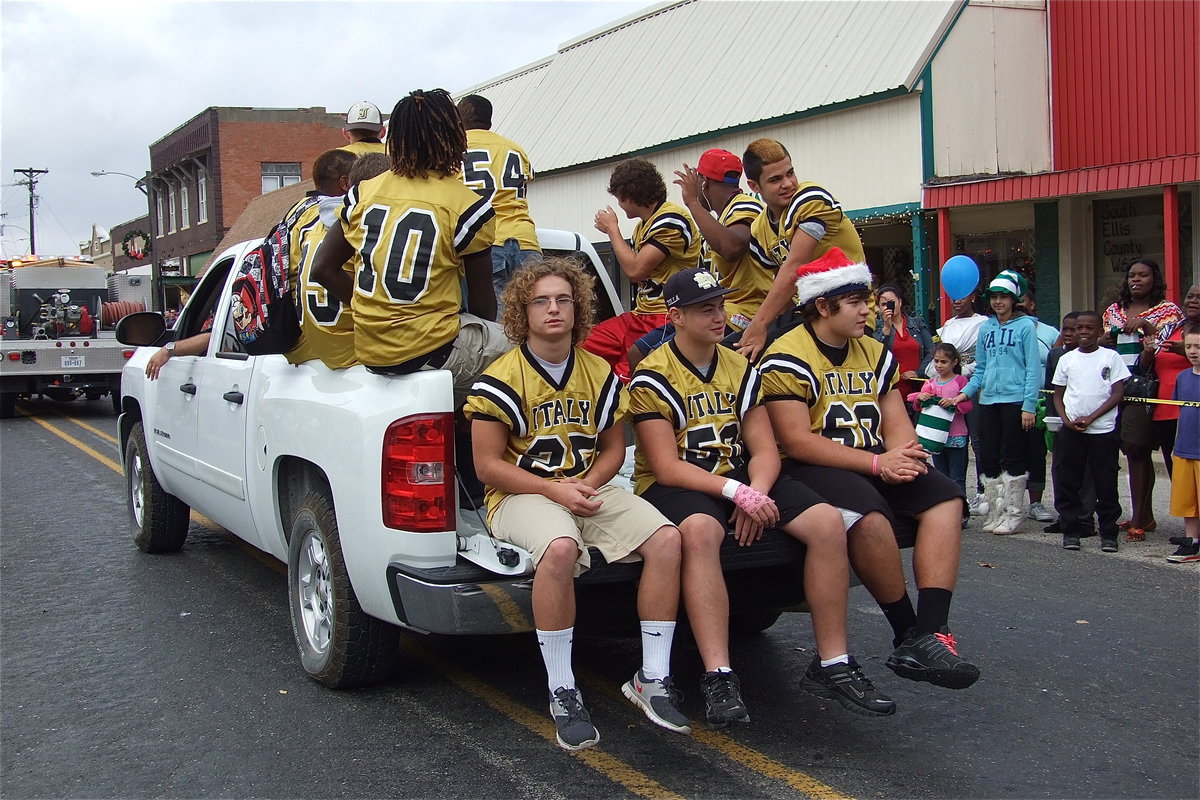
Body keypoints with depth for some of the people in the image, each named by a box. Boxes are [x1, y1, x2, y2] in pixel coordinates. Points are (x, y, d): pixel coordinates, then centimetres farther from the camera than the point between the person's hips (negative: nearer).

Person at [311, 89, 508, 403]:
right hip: (429, 352, -6)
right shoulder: (467, 207, -7)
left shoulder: (364, 193, 6)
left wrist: (370, 307, 17)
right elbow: (482, 305, -1)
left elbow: (323, 269, 10)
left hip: (367, 352, 6)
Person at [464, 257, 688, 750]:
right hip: (521, 493, -5)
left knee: (666, 538, -20)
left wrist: (589, 483, -8)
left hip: (588, 489, 5)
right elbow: (487, 464, -8)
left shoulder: (600, 374, 10)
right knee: (560, 548, -39)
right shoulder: (500, 380, -6)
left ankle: (652, 679, -9)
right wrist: (554, 490, -18)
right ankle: (561, 692, -24)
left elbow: (613, 447, 15)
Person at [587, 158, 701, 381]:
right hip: (640, 315, 10)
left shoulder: (671, 220, -13)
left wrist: (612, 229, -6)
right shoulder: (643, 225, 17)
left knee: (624, 378, -23)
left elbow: (635, 270, -17)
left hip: (665, 319, -10)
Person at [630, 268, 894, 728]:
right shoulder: (652, 379, -8)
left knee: (828, 522, -15)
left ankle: (831, 665, -7)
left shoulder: (740, 369, 11)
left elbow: (764, 449, 6)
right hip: (674, 485, -6)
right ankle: (719, 678, -40)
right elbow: (666, 467, -17)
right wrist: (736, 493, -28)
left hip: (739, 476, 6)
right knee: (700, 530, -41)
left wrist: (756, 493, -16)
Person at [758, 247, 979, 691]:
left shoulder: (875, 353, 14)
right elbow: (797, 441, -19)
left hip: (875, 464, 8)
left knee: (945, 496, -14)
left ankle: (929, 636, -24)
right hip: (811, 468, -7)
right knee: (869, 514, -35)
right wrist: (877, 463, -22)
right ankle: (908, 634, -16)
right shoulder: (787, 359, -10)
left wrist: (904, 454, -15)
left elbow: (896, 422, 11)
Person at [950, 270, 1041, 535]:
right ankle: (994, 513, 18)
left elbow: (1033, 368, -7)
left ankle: (1012, 513, 8)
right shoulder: (986, 328, 12)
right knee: (988, 458, 8)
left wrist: (1029, 405, -13)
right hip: (988, 401, 6)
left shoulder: (1025, 326, -3)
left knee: (1012, 458, -1)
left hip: (1015, 400, -6)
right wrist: (966, 392, 4)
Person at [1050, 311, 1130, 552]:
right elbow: (1058, 395, 12)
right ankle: (1071, 531, 12)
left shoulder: (1111, 357, 2)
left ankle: (1108, 534, 10)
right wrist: (1067, 420, -6)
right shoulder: (1067, 359, 10)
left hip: (1103, 430, -2)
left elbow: (1118, 394, -2)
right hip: (1070, 431, 3)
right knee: (1066, 483, 2)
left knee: (1106, 485, 0)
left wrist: (1091, 418, -11)